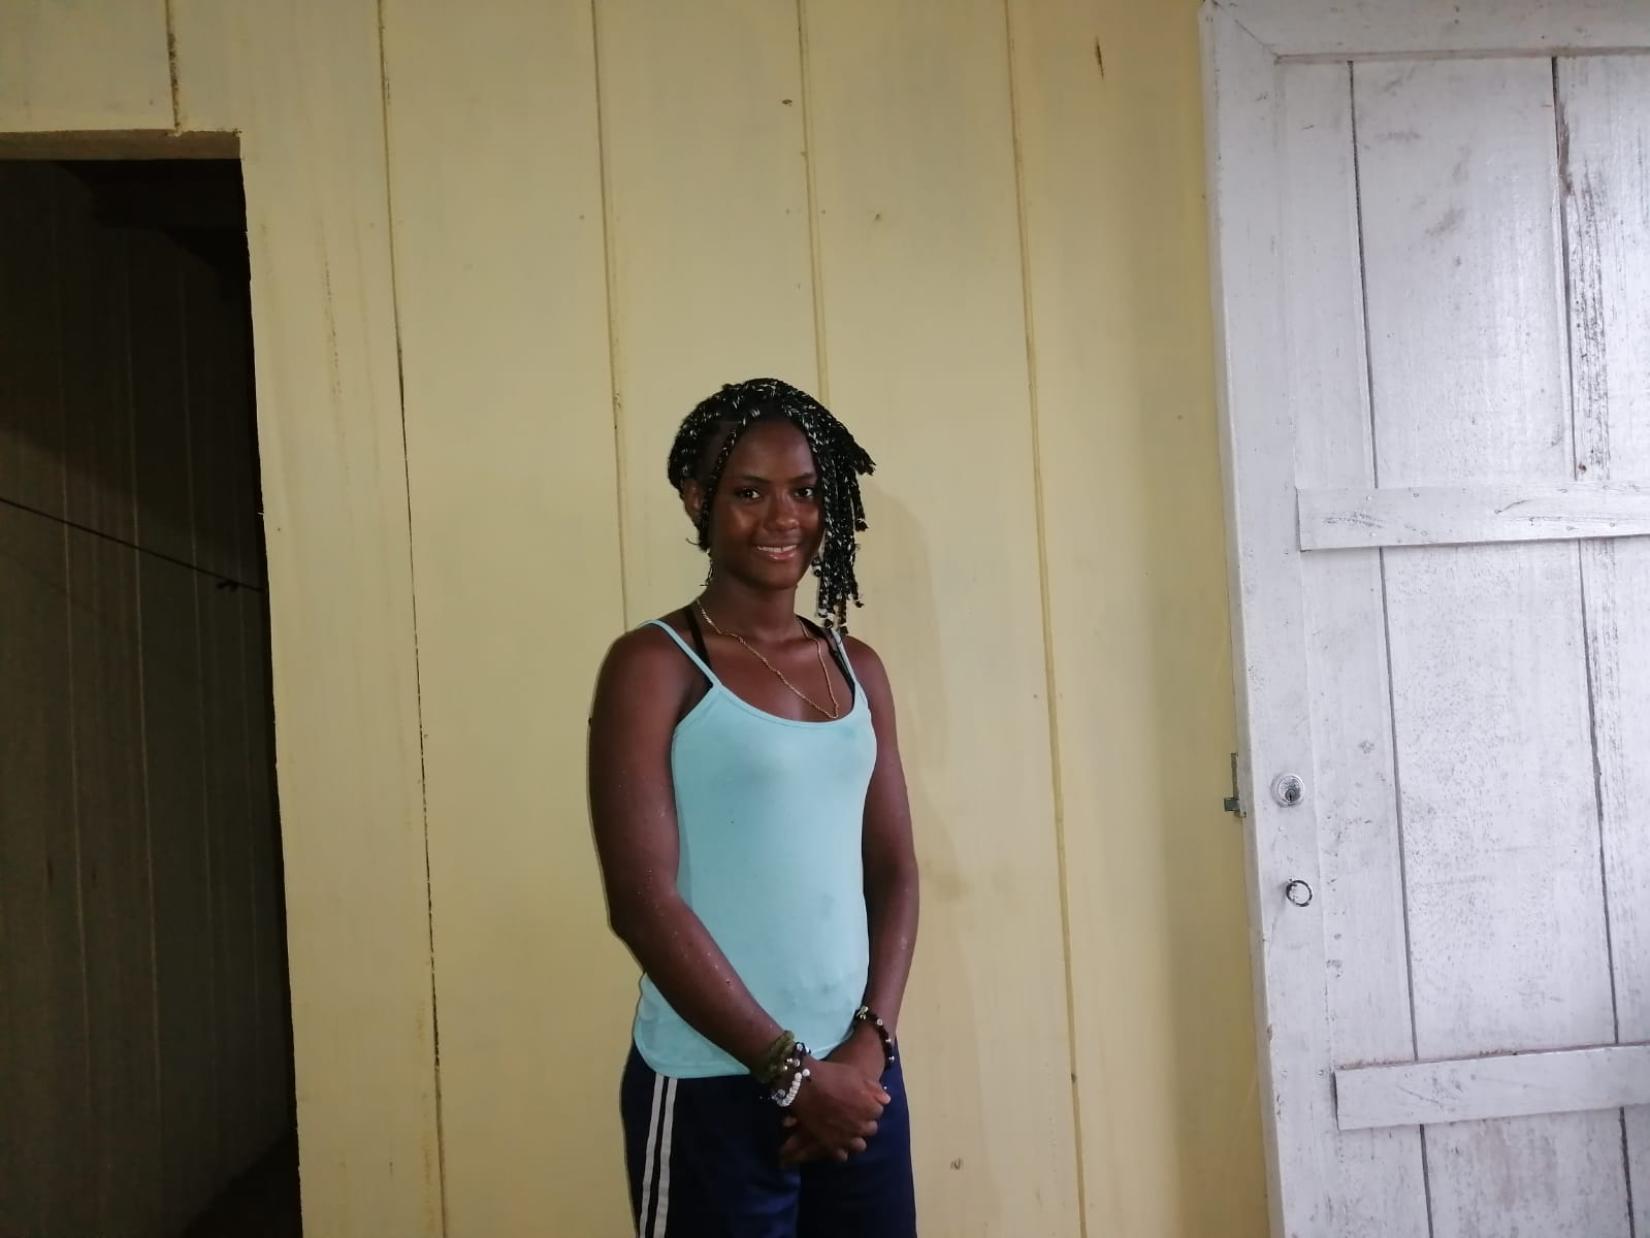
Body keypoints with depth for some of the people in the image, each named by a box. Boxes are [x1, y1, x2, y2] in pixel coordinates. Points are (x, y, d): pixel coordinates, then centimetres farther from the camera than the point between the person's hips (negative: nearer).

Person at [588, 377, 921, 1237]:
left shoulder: (856, 669, 7)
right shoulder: (654, 666, -9)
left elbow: (893, 873, 8)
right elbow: (642, 901, -14)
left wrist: (870, 1041, -5)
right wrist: (792, 1069, -12)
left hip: (857, 1078, 5)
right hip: (714, 1088, -5)